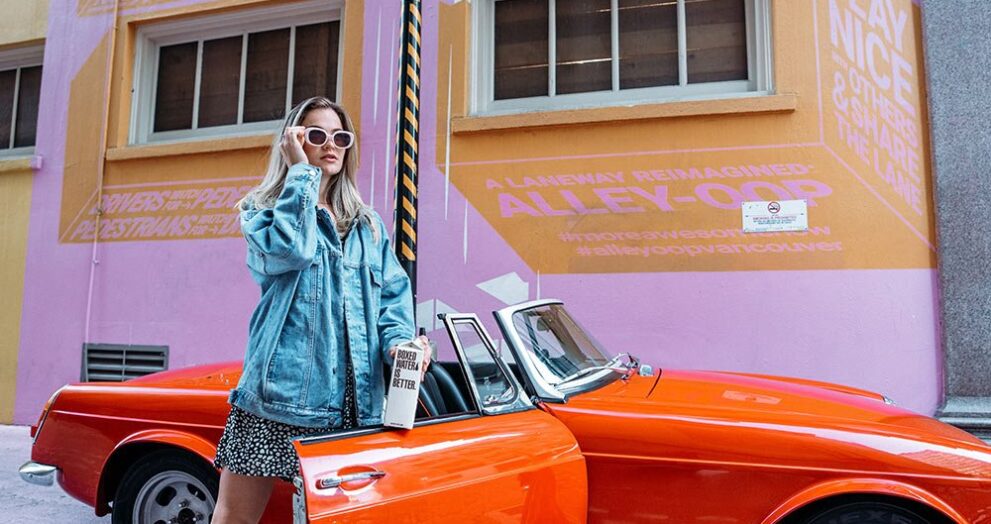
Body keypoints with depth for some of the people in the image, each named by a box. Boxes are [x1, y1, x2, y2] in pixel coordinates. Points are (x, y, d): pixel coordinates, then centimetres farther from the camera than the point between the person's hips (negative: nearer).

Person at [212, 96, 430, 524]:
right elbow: (290, 249, -17)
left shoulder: (369, 225, 17)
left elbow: (393, 294, 9)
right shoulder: (264, 211, 7)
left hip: (354, 403, 3)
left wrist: (398, 341, -11)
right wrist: (301, 172, -7)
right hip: (281, 389, -3)